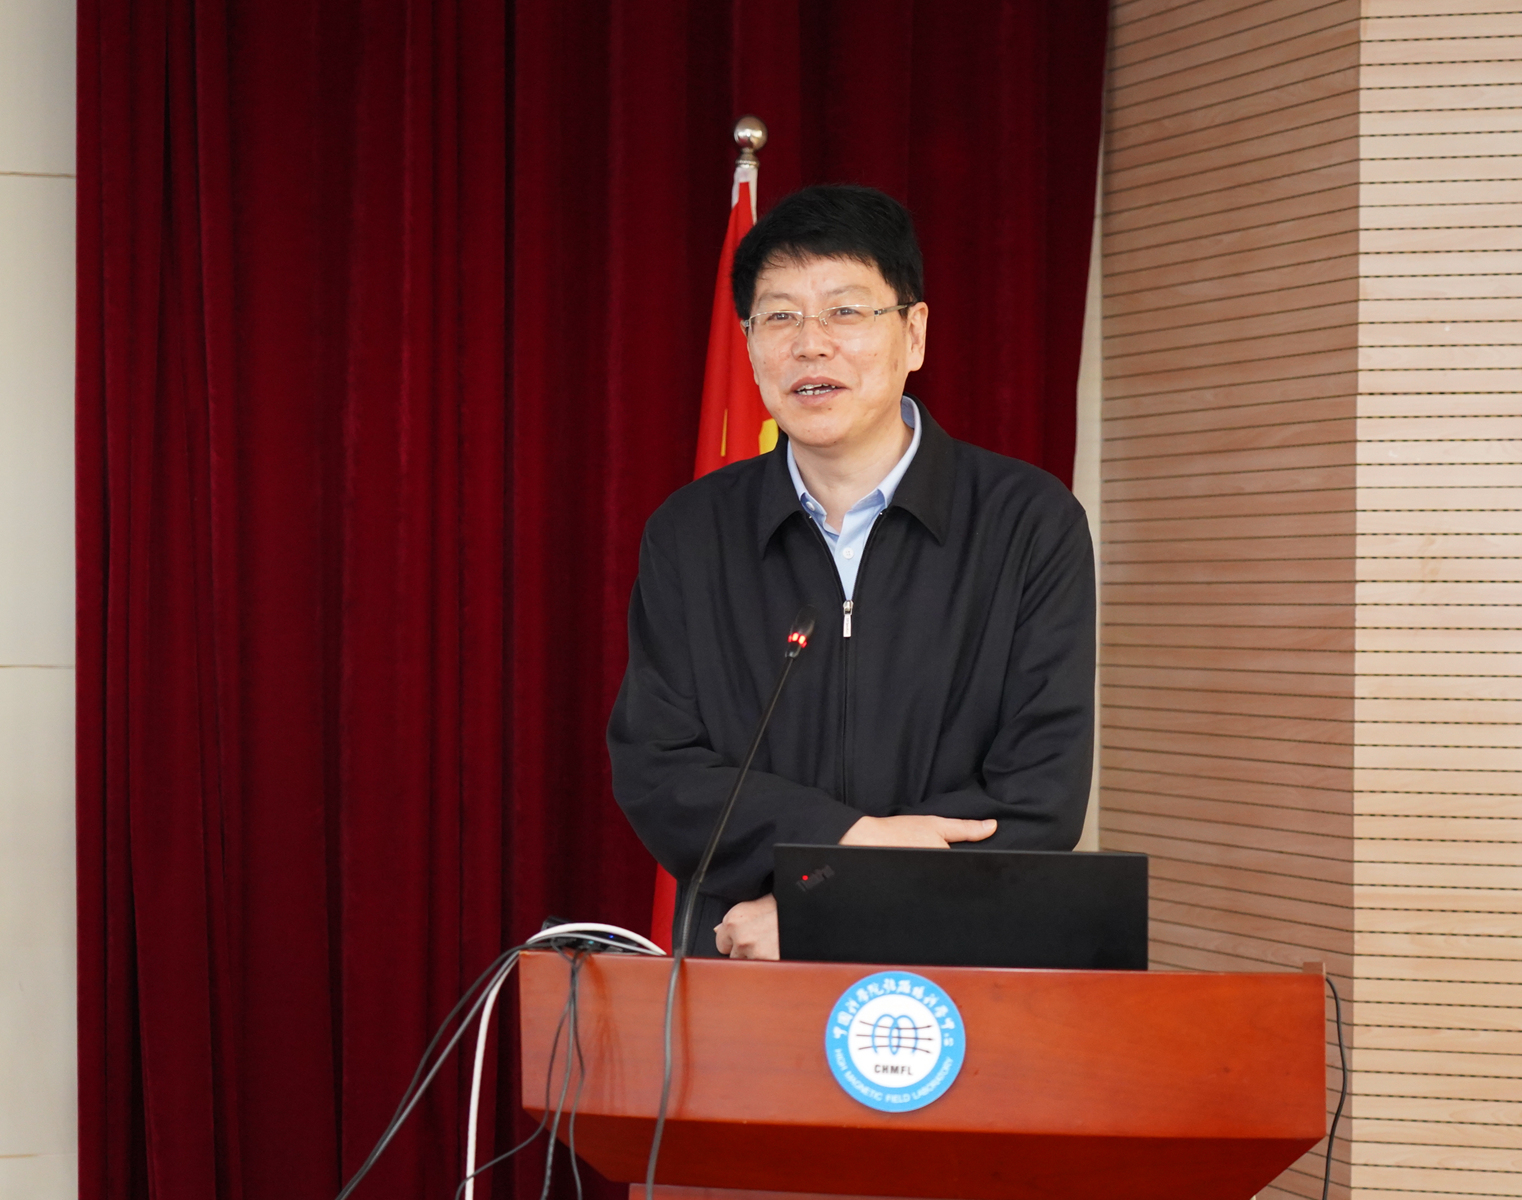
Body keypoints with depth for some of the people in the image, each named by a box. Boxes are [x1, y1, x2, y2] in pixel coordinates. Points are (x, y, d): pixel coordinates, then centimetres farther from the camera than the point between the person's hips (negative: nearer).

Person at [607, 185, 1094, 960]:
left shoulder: (1032, 525, 4)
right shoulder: (688, 536, 11)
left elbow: (1040, 798, -3)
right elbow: (650, 771, 4)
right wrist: (849, 837, -11)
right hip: (736, 988, 1)